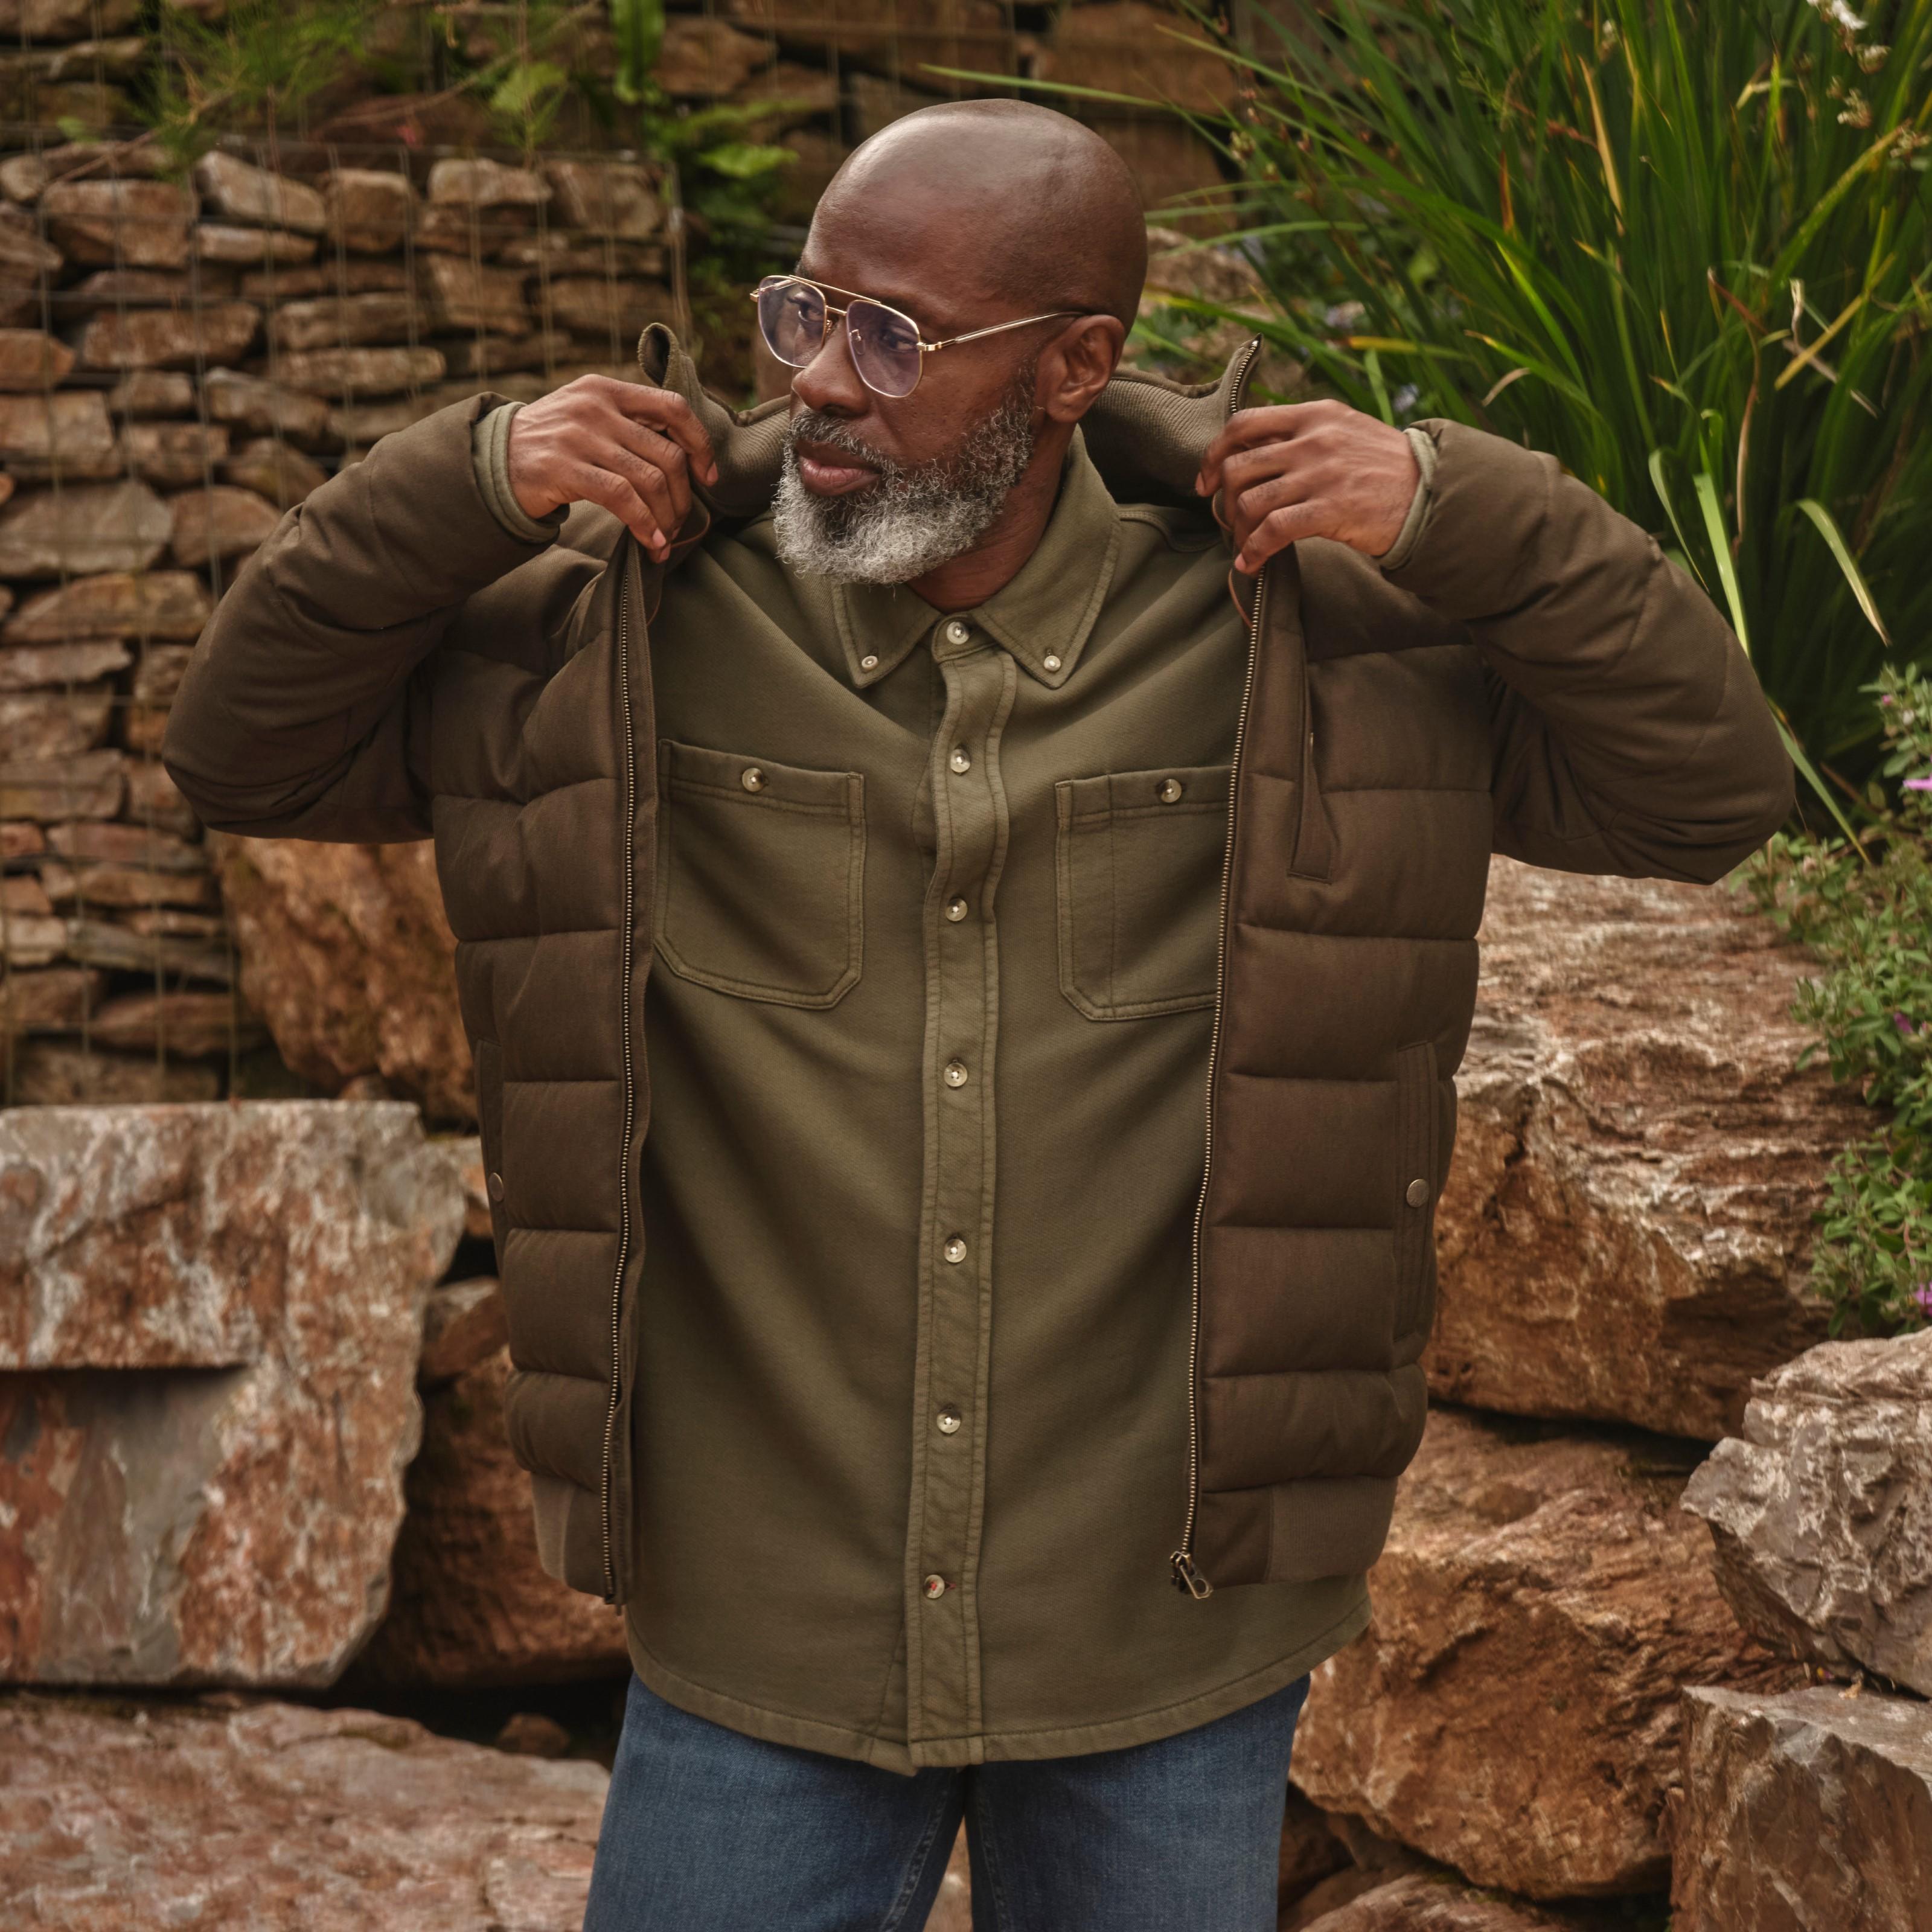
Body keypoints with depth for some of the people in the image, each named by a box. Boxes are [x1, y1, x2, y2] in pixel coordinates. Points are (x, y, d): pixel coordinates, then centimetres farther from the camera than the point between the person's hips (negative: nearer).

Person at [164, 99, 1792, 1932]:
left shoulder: (1294, 644, -6)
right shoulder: (642, 632, -4)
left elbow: (1707, 786, -3)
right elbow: (248, 751, 3)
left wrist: (1453, 512, -16)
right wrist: (463, 484, -12)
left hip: (1164, 1650, 0)